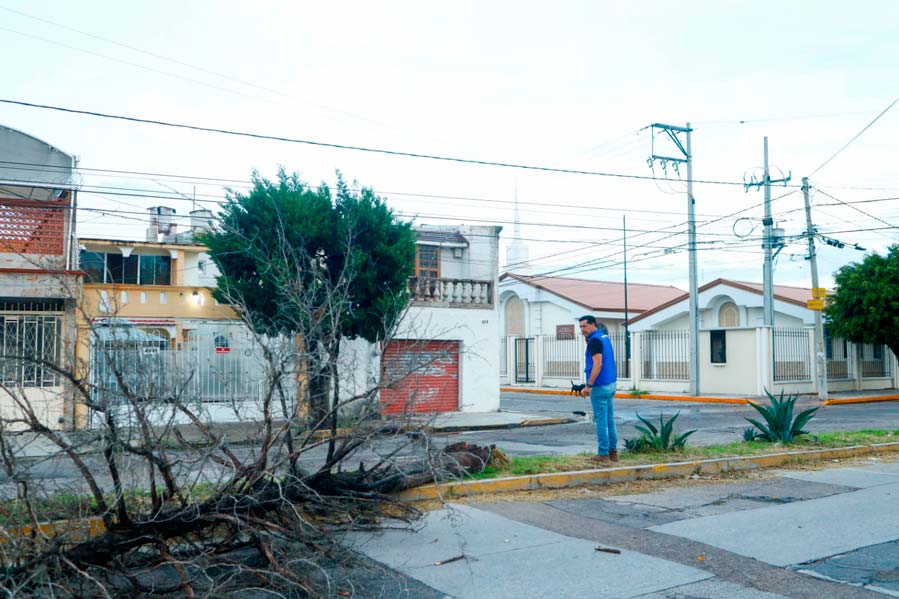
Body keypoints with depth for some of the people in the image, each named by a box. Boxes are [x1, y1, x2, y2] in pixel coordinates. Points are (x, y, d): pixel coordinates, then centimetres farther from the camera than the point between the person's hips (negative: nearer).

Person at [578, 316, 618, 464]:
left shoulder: (594, 340, -16)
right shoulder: (604, 336, 11)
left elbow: (598, 364, -22)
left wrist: (589, 385, -21)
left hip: (600, 386, -9)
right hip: (611, 384, 9)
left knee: (601, 421, -3)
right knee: (609, 420, 13)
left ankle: (603, 454, 1)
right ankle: (613, 451, 17)